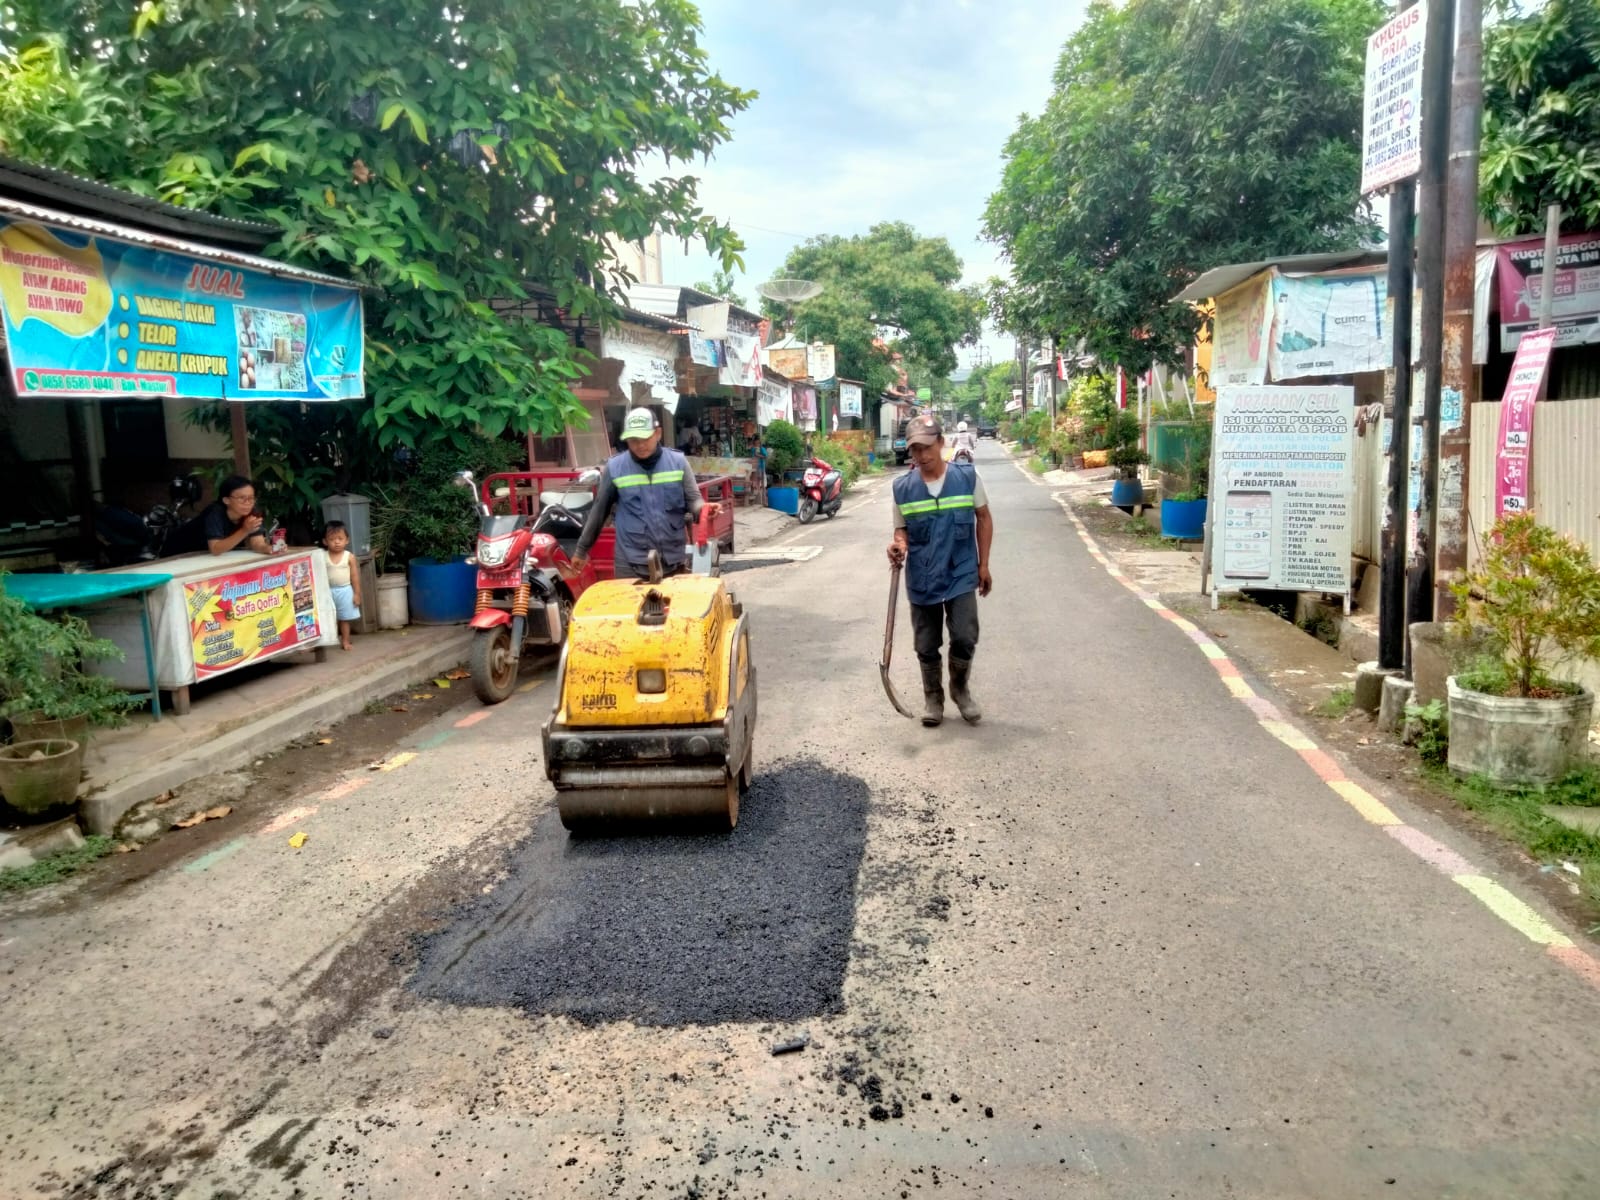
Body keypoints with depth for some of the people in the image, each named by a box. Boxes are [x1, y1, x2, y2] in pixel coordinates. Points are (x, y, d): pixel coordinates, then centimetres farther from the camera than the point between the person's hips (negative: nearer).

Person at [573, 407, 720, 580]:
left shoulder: (678, 462, 1)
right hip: (631, 564, -1)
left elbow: (692, 499, 2)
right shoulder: (614, 468, -1)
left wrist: (703, 508, -22)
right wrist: (582, 549, 14)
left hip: (674, 561, 2)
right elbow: (599, 511, 8)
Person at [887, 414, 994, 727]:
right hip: (921, 581, 1)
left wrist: (983, 565, 4)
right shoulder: (902, 487, -3)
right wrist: (899, 545, -16)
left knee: (965, 639, -7)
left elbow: (983, 518, 5)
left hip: (961, 575, -1)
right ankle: (933, 697, 29)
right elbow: (902, 529, 8)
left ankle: (961, 690, 21)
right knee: (927, 647, 9)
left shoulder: (968, 476, -5)